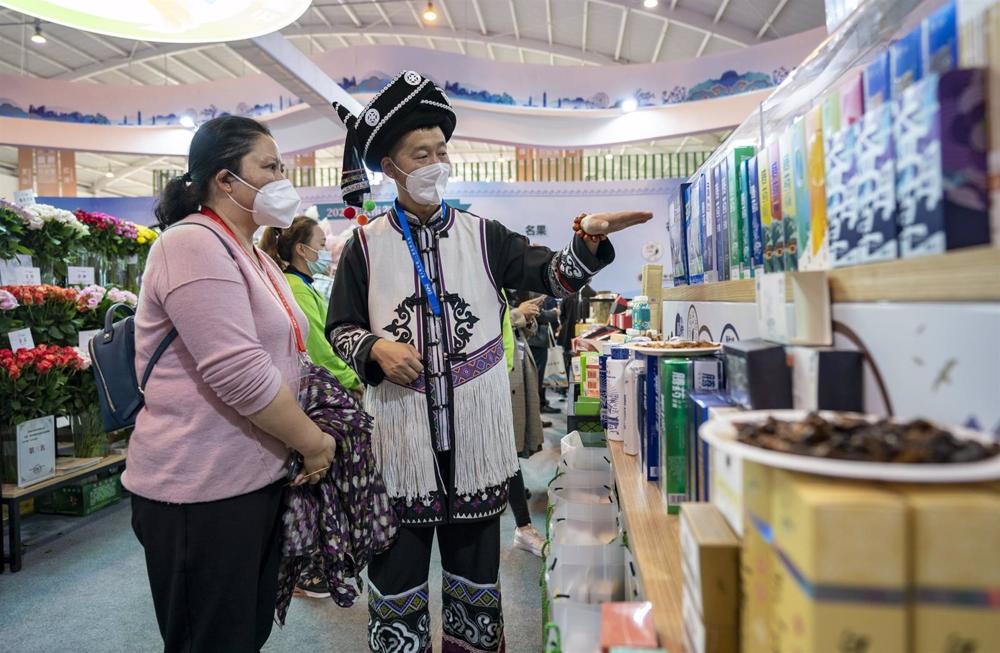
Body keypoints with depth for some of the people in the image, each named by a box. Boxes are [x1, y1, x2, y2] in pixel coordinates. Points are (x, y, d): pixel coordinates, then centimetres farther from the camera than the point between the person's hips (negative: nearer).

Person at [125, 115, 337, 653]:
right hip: (201, 492, -9)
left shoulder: (251, 253, 14)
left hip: (258, 477, 9)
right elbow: (240, 374, -25)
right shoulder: (194, 244, -16)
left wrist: (307, 438, 10)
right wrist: (314, 442, -13)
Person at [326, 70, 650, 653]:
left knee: (476, 566, 15)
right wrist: (377, 349, -13)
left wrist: (590, 241, -22)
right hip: (401, 428, -1)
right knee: (398, 569, 10)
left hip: (477, 426, 1)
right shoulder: (367, 244, 4)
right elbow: (341, 328, 7)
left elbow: (552, 276, -3)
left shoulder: (483, 235, 6)